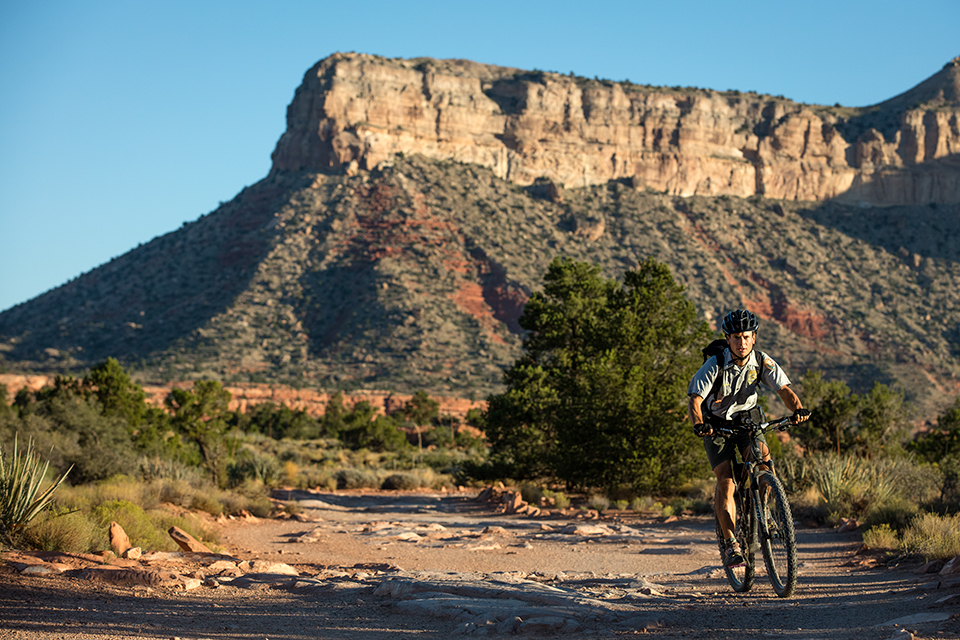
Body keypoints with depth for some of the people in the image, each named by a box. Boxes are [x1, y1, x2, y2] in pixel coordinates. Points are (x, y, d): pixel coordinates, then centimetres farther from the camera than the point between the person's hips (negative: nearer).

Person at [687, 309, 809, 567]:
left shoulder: (763, 362, -15)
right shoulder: (714, 366, -23)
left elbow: (784, 389, -21)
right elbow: (695, 400, -28)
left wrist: (798, 409, -43)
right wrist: (699, 424, -48)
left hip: (748, 420, 2)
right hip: (716, 425, -2)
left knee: (764, 459, -26)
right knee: (725, 481, -16)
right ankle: (731, 544, -11)